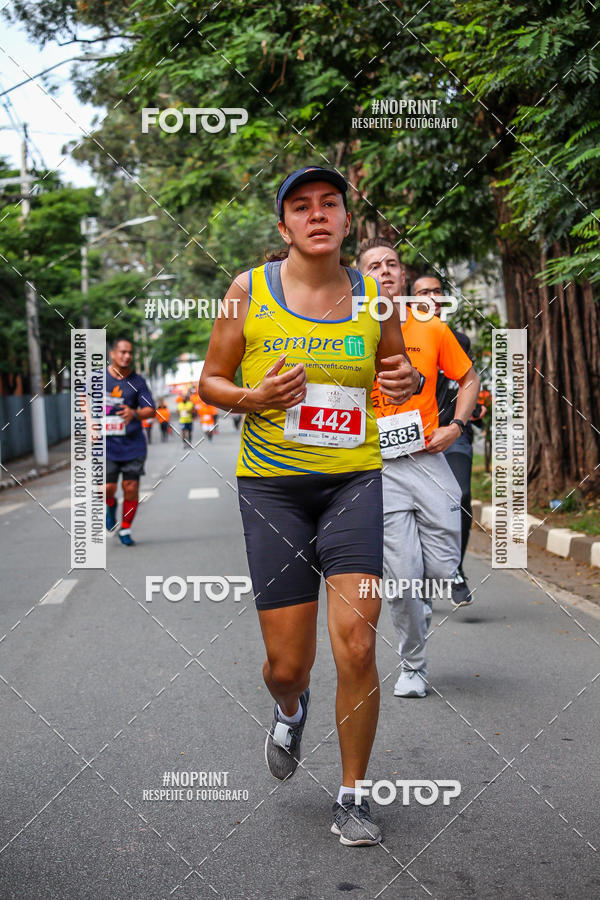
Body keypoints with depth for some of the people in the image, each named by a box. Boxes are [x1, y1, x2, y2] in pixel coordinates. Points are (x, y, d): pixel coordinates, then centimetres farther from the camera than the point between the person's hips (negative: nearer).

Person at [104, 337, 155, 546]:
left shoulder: (137, 381, 0)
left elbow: (151, 411, -3)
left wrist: (134, 413, -24)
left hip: (133, 444, 1)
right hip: (106, 445, -1)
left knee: (131, 488, -1)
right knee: (107, 488, -8)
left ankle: (125, 530, 17)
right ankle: (111, 506, 29)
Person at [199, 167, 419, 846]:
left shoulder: (375, 294, 5)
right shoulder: (249, 291, 0)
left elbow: (397, 370, 19)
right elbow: (209, 382, 6)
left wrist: (406, 382, -5)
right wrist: (254, 398, -15)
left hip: (355, 481, 1)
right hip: (271, 485, -1)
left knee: (356, 647, -12)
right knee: (288, 665, 0)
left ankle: (352, 795, 10)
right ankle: (291, 709, 40)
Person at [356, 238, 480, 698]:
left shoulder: (432, 329, 6)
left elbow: (469, 379, 16)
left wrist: (455, 426, 2)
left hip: (428, 458, 2)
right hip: (378, 466, -2)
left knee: (443, 568, -1)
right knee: (402, 576, -7)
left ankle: (419, 605, 36)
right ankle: (413, 667, 13)